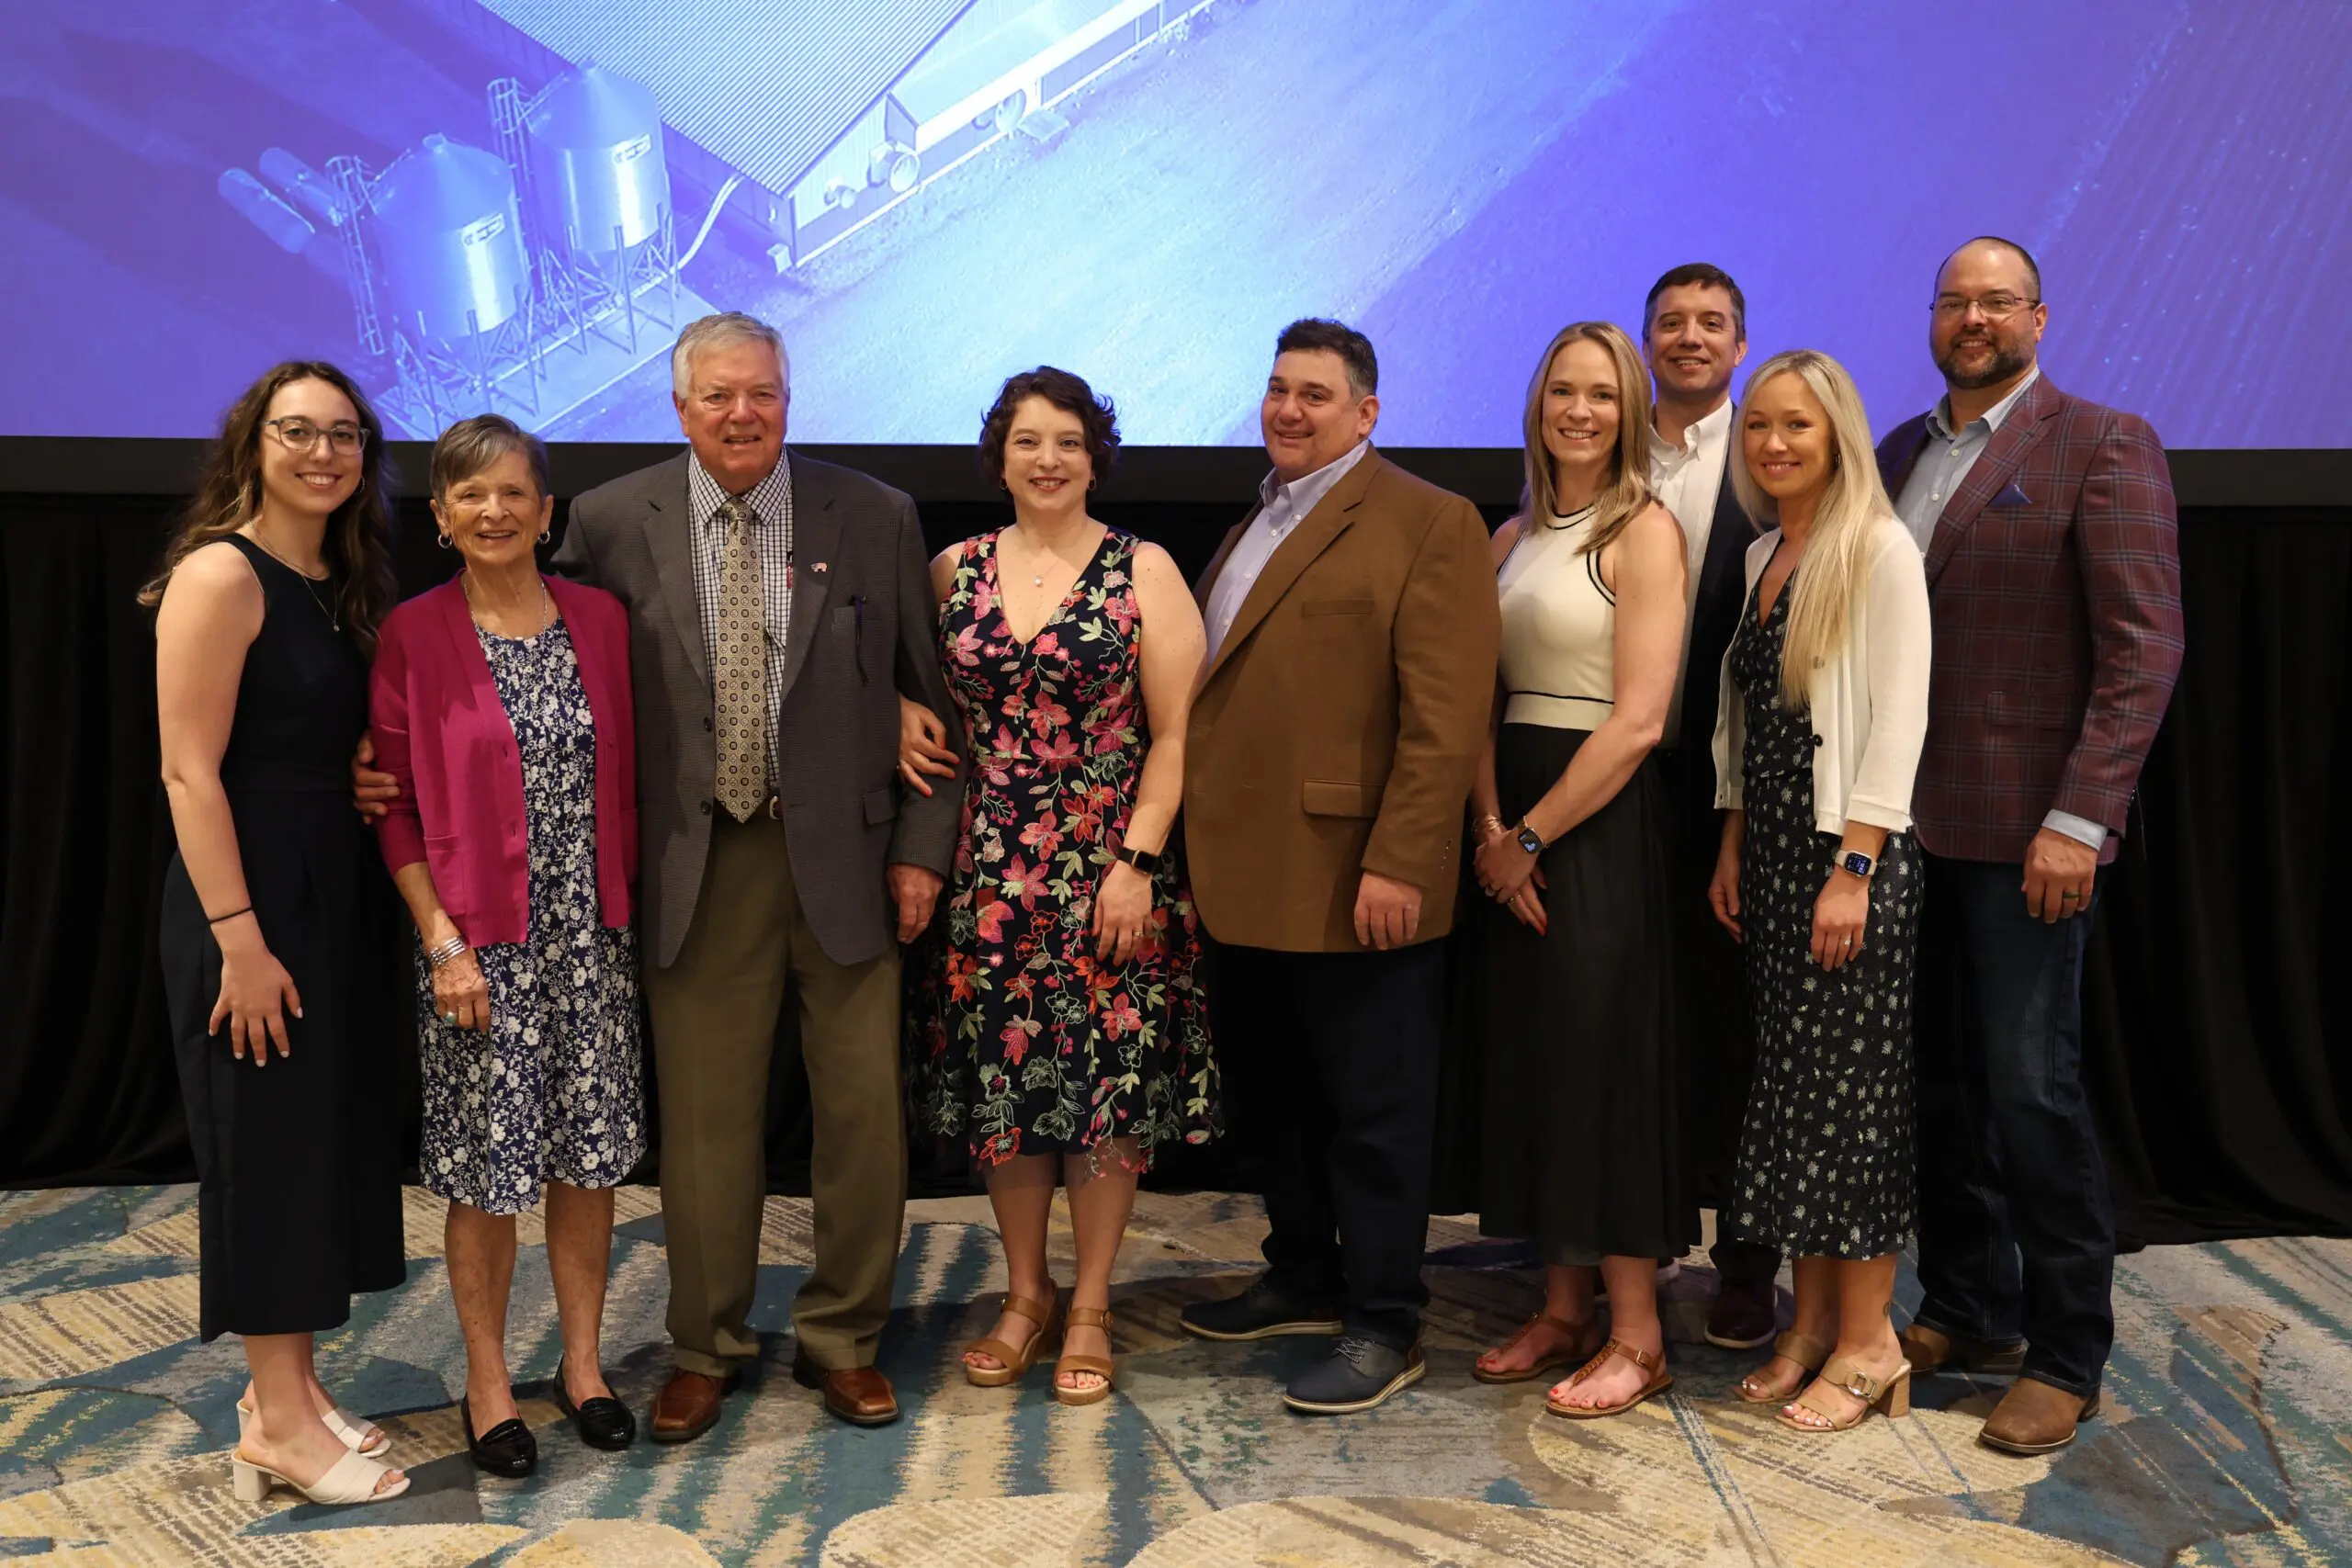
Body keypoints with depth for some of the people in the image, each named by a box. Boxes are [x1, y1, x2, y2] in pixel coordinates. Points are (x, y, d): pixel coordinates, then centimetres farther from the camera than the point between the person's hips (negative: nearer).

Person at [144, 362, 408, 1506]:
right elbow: (188, 770, -18)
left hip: (333, 890, 8)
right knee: (265, 1143, 1)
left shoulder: (342, 585, 11)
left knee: (330, 1134, 13)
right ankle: (279, 1425, 13)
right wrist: (238, 938, -21)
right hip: (247, 894, -8)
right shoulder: (223, 573, -13)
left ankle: (287, 1386, 27)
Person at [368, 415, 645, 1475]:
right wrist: (443, 942, -11)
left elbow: (626, 773, 8)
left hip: (590, 937, 3)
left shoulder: (599, 620, 4)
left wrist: (627, 907, 3)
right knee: (487, 1168, 5)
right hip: (477, 940, -3)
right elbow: (394, 806, -5)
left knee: (590, 1152, 10)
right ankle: (486, 1382, 23)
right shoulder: (413, 635, -5)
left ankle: (582, 1362, 27)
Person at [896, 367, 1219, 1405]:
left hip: (1112, 869, -3)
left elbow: (1173, 734, -5)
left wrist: (1136, 862, -12)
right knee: (1001, 1077, 7)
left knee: (1109, 1080, 2)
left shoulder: (1143, 571, -1)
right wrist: (902, 714, -2)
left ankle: (1090, 1306, 18)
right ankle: (1024, 1293, 25)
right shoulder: (956, 571, 7)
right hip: (989, 870, 3)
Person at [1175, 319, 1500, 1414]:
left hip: (1356, 884, -8)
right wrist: (1201, 846, 11)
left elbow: (1444, 720, -15)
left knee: (1375, 1113, 3)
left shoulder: (1429, 524, -7)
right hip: (1253, 878, 8)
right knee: (1290, 1097, 19)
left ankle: (1383, 1327, 15)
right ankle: (1303, 1278, 35)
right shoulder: (1253, 526, 18)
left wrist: (1397, 865, -20)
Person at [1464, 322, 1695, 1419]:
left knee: (1604, 1060, -1)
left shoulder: (1644, 532, -8)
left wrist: (1532, 835, -12)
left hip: (1600, 819, -7)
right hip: (1512, 825, 7)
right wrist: (1490, 826, -8)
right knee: (1529, 1059, 10)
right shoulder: (1513, 537, 13)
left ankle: (1636, 1336, 12)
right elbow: (1483, 697, 7)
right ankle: (1563, 1308, 24)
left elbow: (1638, 721, -15)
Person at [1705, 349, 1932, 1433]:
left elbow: (1896, 722, -14)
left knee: (1850, 1094, -2)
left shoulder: (1880, 551, -9)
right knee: (1785, 1087, 10)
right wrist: (1732, 850, 11)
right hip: (1769, 852, 8)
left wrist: (1854, 870, -18)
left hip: (1852, 853, -7)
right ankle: (1811, 1324, 20)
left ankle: (1868, 1344, 10)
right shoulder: (1761, 557, 14)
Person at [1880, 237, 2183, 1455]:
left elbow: (2143, 648, -10)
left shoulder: (2104, 448, -4)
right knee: (1937, 1082, 12)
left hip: (2022, 827, -6)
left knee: (2031, 1091, -1)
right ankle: (1967, 1311, 26)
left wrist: (2078, 818, -18)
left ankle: (2066, 1356, 13)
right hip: (1901, 820, 6)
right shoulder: (1897, 453, 14)